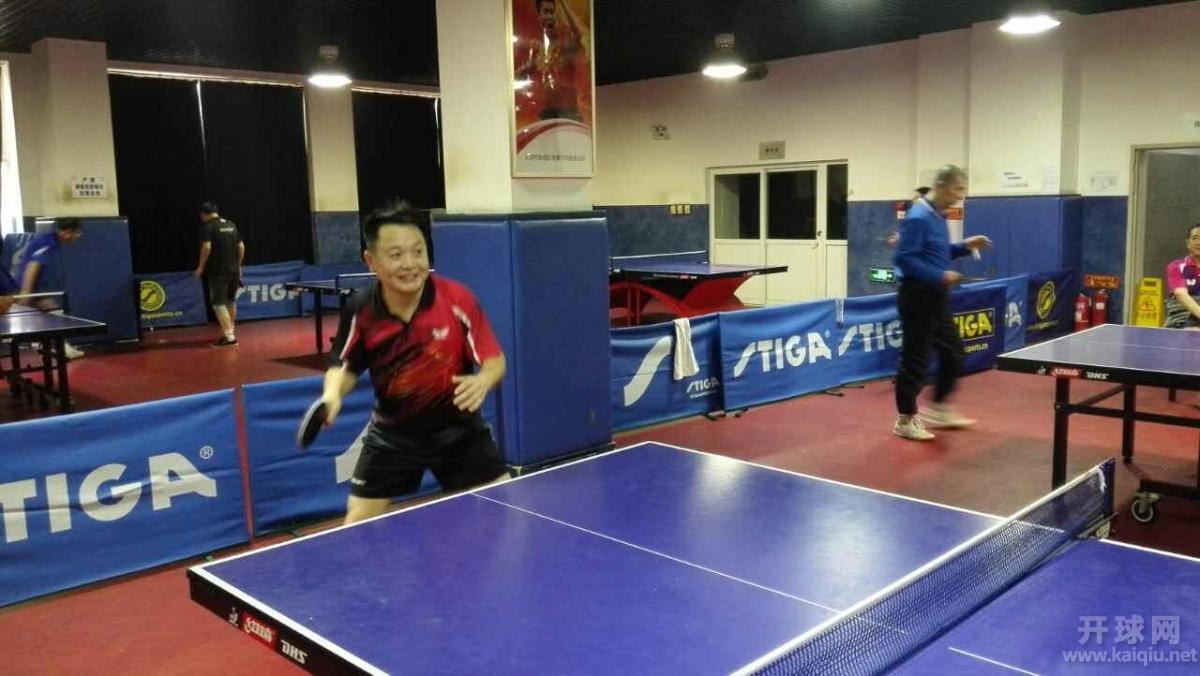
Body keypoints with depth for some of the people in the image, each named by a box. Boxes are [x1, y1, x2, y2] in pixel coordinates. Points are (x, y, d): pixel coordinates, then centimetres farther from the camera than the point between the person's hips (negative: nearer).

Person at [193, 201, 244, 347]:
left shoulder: (209, 227, -9)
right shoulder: (231, 225, 11)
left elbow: (206, 247, -19)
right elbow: (241, 246, 12)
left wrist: (201, 266, -8)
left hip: (218, 271, -7)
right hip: (233, 270, 7)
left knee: (219, 303, -6)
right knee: (231, 301, 18)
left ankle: (229, 336, -14)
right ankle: (229, 331, 30)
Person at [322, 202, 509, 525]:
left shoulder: (458, 299, -21)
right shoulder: (360, 310, -15)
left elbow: (495, 361, -14)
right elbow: (345, 367, 2)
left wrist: (482, 381, -36)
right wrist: (332, 395, -20)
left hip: (458, 430, -1)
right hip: (392, 435, 1)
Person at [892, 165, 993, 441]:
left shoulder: (938, 216, 12)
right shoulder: (918, 218, -18)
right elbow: (904, 258, -24)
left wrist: (964, 247, 7)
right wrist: (940, 275, -26)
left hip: (936, 298, 10)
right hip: (918, 297, -10)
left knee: (953, 353, 16)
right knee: (915, 359, -2)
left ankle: (938, 410, 29)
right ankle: (905, 420, 10)